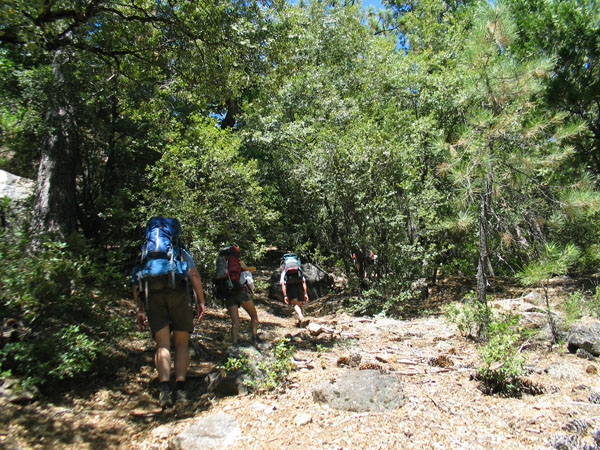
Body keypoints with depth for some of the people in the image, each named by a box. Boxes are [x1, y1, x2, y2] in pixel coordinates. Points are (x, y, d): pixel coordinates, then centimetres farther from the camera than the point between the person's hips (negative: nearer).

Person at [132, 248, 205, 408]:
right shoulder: (181, 252, 25)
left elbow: (136, 284, 17)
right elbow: (194, 275, 8)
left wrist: (140, 310, 15)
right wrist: (201, 302, 6)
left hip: (153, 296, 1)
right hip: (178, 292, -1)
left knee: (162, 345, 3)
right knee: (181, 344, 8)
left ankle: (165, 389, -12)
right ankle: (180, 389, -2)